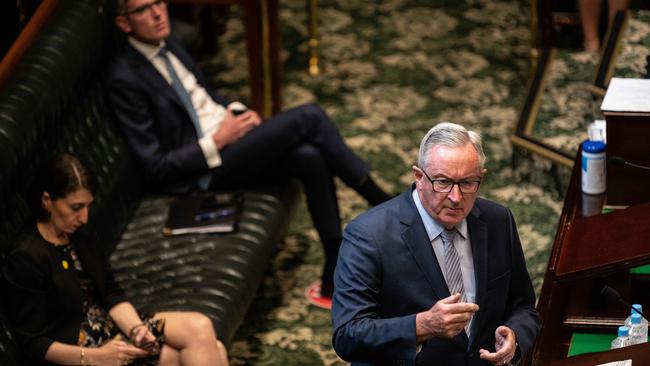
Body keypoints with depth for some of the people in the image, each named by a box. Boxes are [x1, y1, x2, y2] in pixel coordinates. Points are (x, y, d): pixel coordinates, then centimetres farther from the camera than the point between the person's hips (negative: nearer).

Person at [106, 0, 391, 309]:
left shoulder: (166, 46, 11)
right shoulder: (125, 79, -13)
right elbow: (156, 167, -14)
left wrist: (237, 111, 5)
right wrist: (217, 141, -15)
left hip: (228, 132, 8)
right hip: (205, 169, -8)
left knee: (310, 157, -22)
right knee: (309, 117, -23)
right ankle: (382, 203, -10)